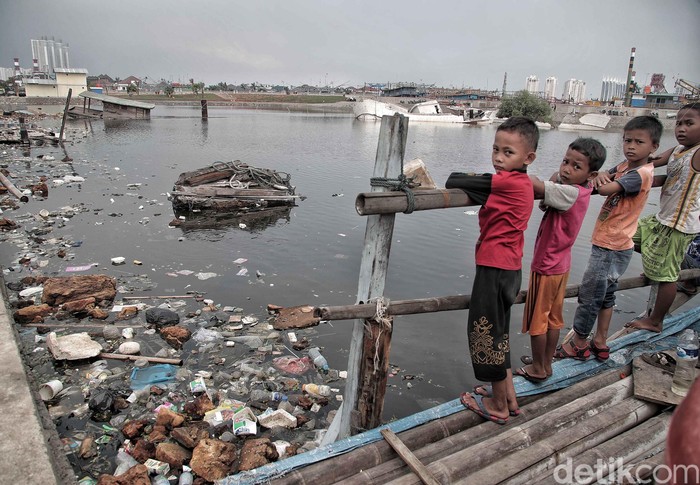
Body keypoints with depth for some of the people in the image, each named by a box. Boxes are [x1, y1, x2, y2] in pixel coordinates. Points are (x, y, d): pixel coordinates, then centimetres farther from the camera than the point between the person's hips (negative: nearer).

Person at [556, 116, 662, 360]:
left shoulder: (640, 174, -22)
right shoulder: (626, 165, 6)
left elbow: (605, 189, -33)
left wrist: (598, 180, -14)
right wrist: (602, 175, -20)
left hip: (612, 247, -9)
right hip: (607, 242, 9)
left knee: (589, 294, 1)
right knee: (605, 294, 18)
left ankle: (578, 344, 15)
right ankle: (600, 343, 32)